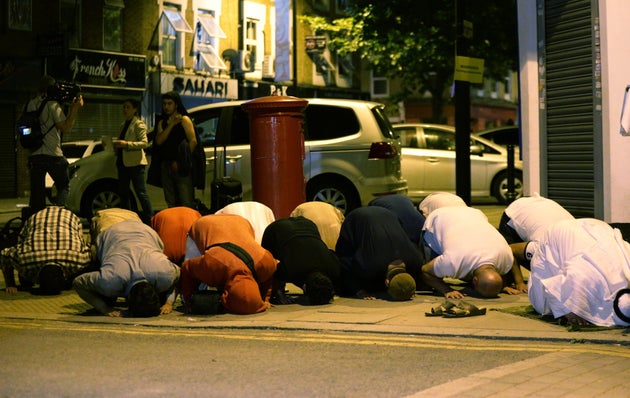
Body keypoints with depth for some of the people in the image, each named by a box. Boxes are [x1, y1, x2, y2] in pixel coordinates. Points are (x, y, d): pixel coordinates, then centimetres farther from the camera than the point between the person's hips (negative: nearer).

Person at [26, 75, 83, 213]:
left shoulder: (30, 105, 9)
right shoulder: (52, 105, -9)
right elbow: (65, 128, -13)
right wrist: (75, 109, -6)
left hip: (34, 155, 5)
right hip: (53, 155, -5)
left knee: (37, 193, 8)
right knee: (64, 187, 8)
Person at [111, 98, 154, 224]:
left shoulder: (139, 124, -4)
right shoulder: (124, 125, 20)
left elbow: (144, 143, -15)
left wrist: (126, 144, -22)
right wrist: (115, 145, 8)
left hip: (135, 163, -9)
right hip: (123, 162, 9)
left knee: (141, 193, -11)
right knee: (123, 193, 10)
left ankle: (150, 220, -11)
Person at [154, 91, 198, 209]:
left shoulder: (184, 119, 0)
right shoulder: (162, 122, 19)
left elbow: (193, 141, -9)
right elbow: (159, 141, 2)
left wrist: (182, 161, -12)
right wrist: (171, 125, -7)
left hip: (181, 168, -7)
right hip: (166, 166, 7)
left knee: (187, 203, -11)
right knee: (171, 203, 10)